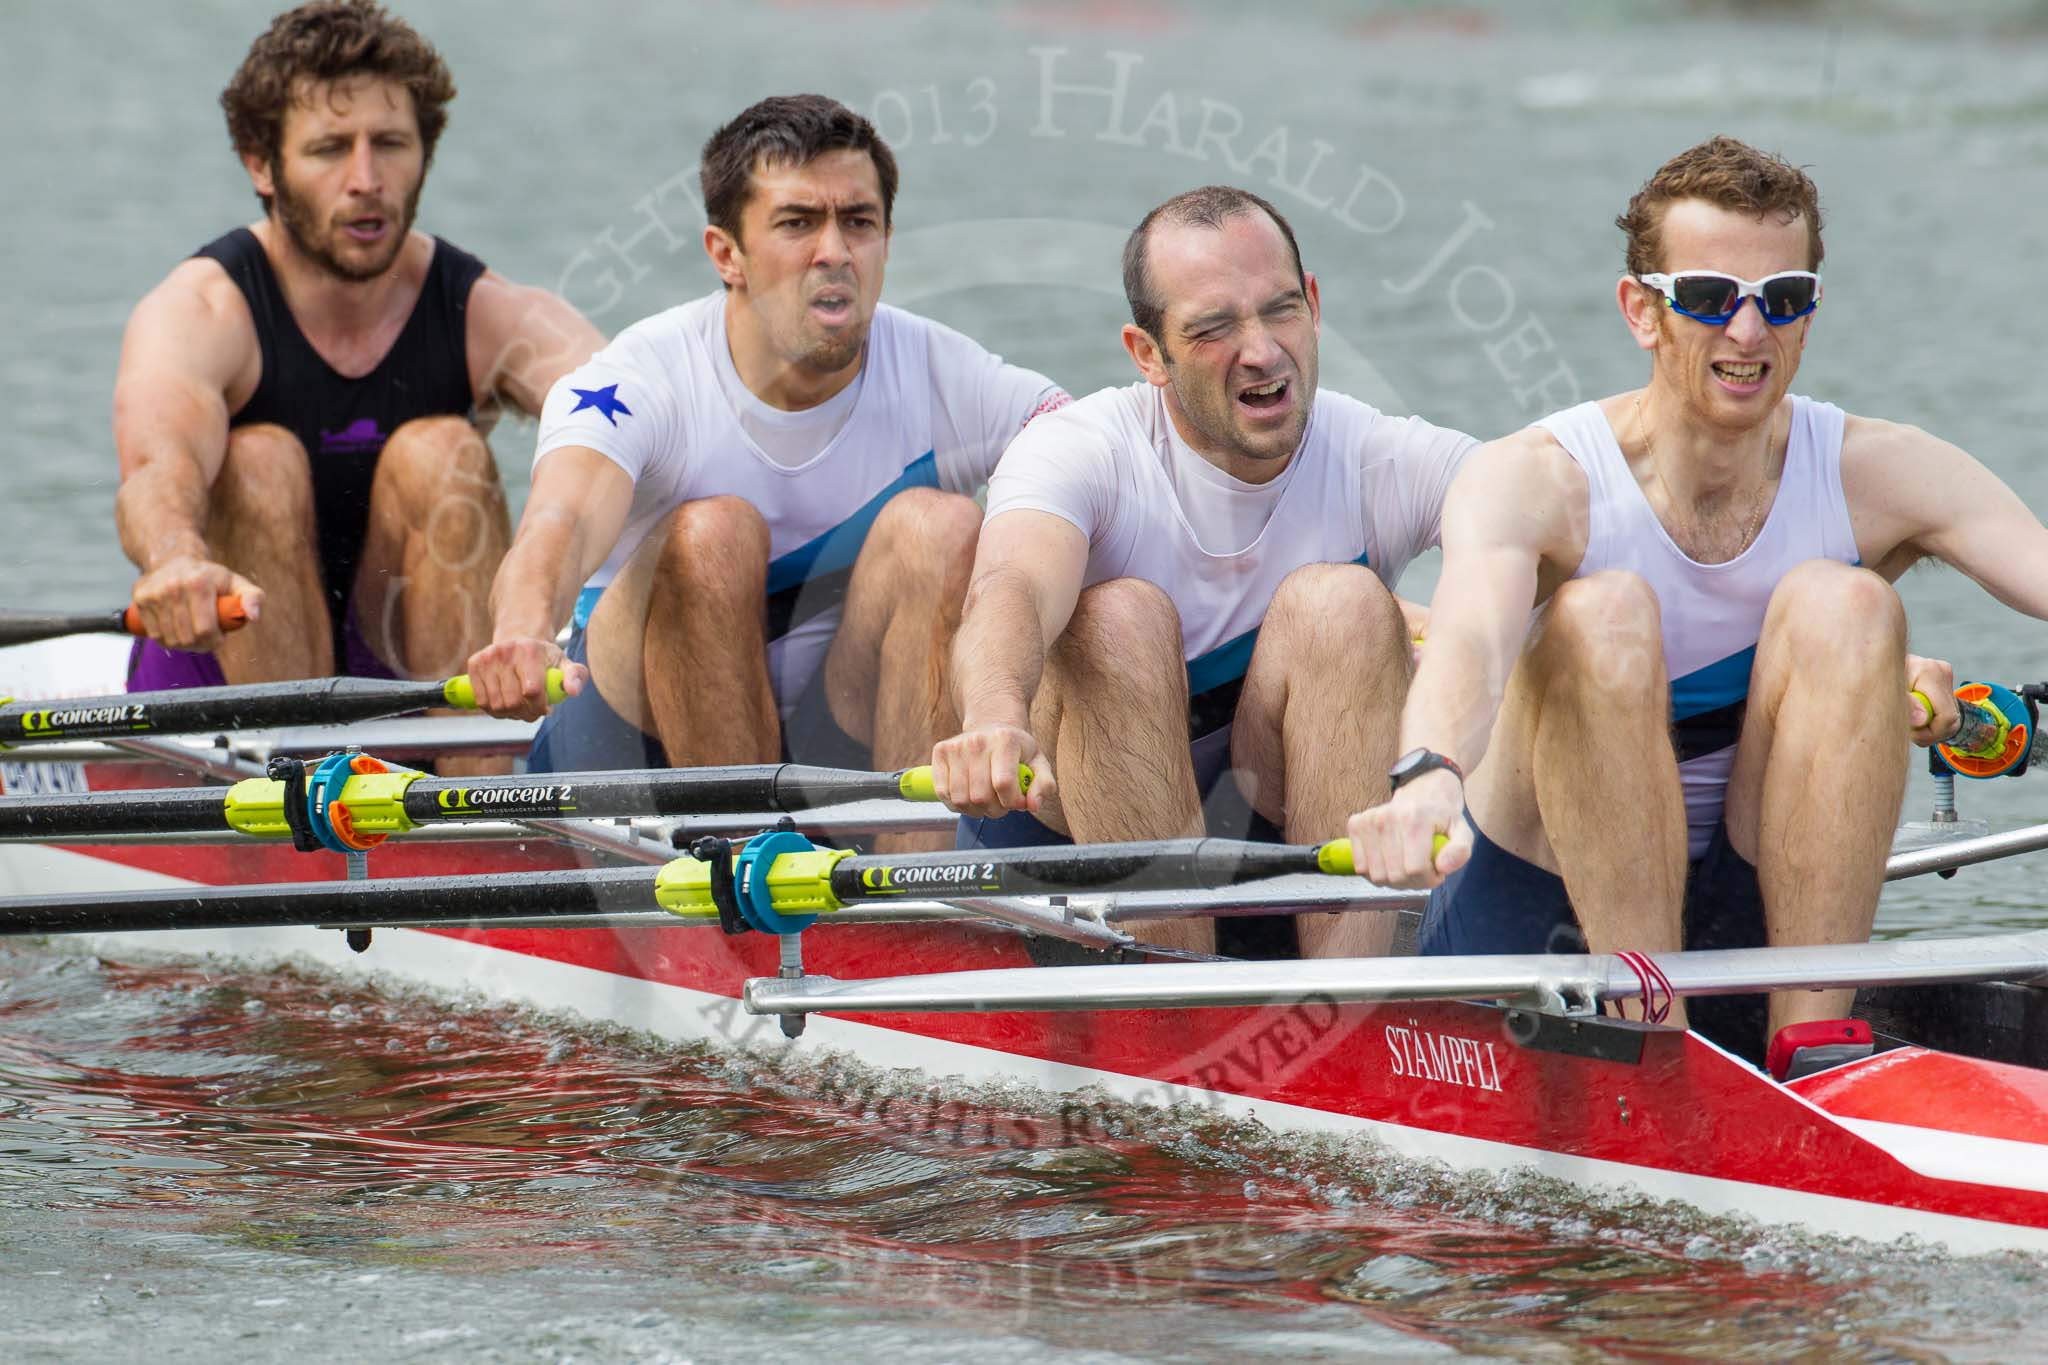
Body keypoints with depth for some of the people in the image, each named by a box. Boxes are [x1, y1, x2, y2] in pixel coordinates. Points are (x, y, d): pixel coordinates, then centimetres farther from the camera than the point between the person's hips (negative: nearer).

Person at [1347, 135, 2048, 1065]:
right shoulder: (1537, 481, -14)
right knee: (1606, 613, -27)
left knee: (1844, 604, -20)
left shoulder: (1877, 476, -4)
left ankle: (1813, 1039, -24)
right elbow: (1470, 638, -36)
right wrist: (1428, 776, -59)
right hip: (1536, 931, -2)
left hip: (1769, 924, 2)